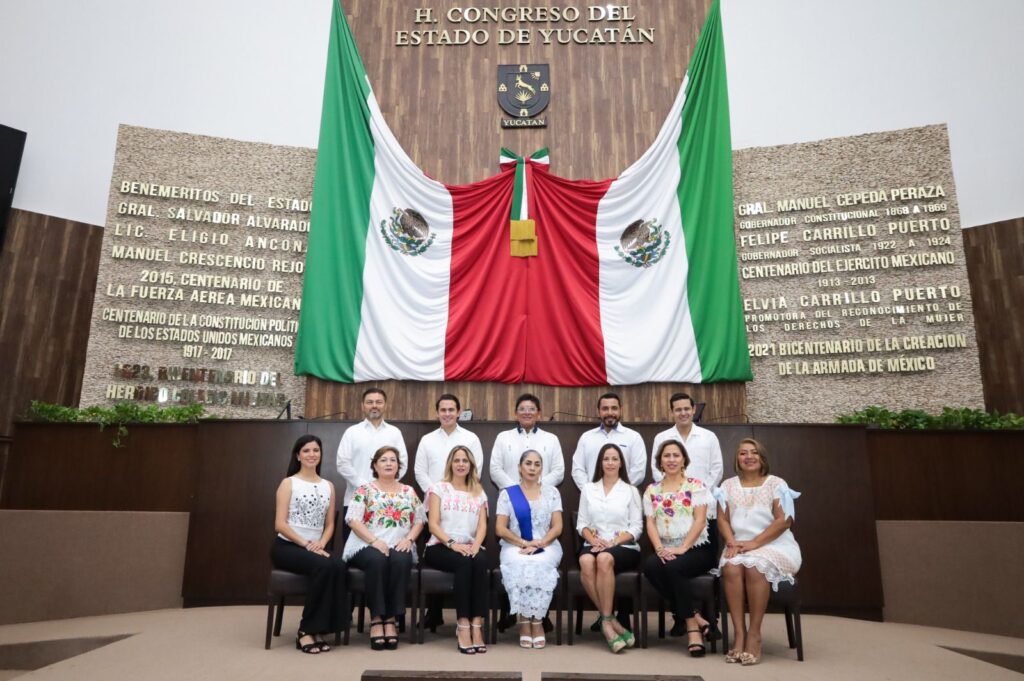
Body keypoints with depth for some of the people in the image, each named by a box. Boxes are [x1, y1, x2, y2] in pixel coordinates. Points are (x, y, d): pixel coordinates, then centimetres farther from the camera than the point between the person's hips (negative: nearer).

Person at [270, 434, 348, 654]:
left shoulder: (328, 486, 14)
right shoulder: (288, 483, 1)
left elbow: (329, 525, 12)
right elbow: (280, 524, -7)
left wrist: (320, 544, -9)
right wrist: (305, 543, -18)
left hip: (316, 547, 4)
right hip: (287, 546, -4)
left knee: (338, 566, -31)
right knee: (324, 566, -33)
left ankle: (317, 629, -17)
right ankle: (306, 630, -18)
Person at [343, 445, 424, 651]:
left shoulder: (409, 492, 16)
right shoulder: (364, 490, 6)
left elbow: (419, 521, 15)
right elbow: (353, 520, -5)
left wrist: (409, 539, -6)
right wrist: (374, 541, -18)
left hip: (400, 548, 2)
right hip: (367, 546, -2)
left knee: (401, 561, -33)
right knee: (378, 560, -36)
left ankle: (391, 619, -25)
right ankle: (376, 619, -25)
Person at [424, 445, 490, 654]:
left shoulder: (479, 492, 20)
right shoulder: (439, 488, 10)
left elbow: (482, 525, 8)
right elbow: (433, 524, -2)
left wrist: (476, 545, -14)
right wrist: (452, 543, -17)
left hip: (470, 547, 2)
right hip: (441, 547, -2)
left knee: (480, 561, -33)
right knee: (464, 563, -35)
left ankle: (476, 625, -34)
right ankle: (463, 625, -32)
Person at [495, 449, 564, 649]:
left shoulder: (552, 492, 11)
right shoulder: (507, 494, 9)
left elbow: (557, 527, 4)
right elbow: (500, 529, 1)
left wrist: (539, 544, -14)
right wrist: (524, 543, -13)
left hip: (546, 547, 0)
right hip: (515, 547, 0)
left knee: (539, 565, -34)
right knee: (519, 566, -34)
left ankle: (537, 622, -19)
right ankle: (525, 623, -22)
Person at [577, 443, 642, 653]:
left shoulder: (631, 491, 10)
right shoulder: (588, 489, 16)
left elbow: (636, 528, 3)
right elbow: (581, 523, 12)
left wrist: (612, 542, -13)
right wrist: (593, 540, -9)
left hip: (624, 547, -2)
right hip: (594, 545, 2)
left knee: (604, 558, -37)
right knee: (586, 561, -35)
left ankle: (606, 622, -28)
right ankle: (611, 620, -28)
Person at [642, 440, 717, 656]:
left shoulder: (696, 486, 2)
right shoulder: (652, 491, 12)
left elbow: (700, 520, -7)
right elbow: (650, 523, 5)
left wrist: (682, 548, -17)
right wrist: (659, 548, -13)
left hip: (696, 549, -3)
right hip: (666, 551, 3)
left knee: (673, 567, -33)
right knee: (650, 565, -29)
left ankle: (691, 624, -16)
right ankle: (695, 616, -18)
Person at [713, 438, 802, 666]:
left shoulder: (776, 484, 2)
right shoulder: (728, 485, 12)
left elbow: (784, 521, -8)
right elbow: (723, 520, 7)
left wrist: (754, 543, -16)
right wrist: (732, 542, -13)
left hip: (774, 545, -2)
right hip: (739, 546, 2)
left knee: (755, 566, -34)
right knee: (731, 566, -30)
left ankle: (754, 633, -23)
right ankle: (739, 632, -24)